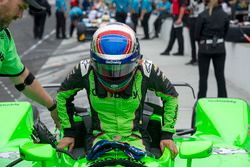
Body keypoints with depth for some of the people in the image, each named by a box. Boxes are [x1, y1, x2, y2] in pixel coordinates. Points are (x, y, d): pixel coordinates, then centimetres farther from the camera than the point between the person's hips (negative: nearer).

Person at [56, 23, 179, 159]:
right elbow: (63, 95, 11)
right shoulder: (85, 70, -8)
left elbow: (171, 96, 9)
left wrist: (167, 134, 5)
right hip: (100, 137, 0)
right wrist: (68, 132, 10)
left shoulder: (146, 71, -8)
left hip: (134, 138, 0)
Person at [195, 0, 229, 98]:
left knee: (203, 76, 6)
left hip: (205, 48, -3)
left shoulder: (203, 15, -12)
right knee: (220, 75, 10)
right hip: (220, 48, 3)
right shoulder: (225, 16, -2)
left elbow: (197, 34, -6)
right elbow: (225, 32, 7)